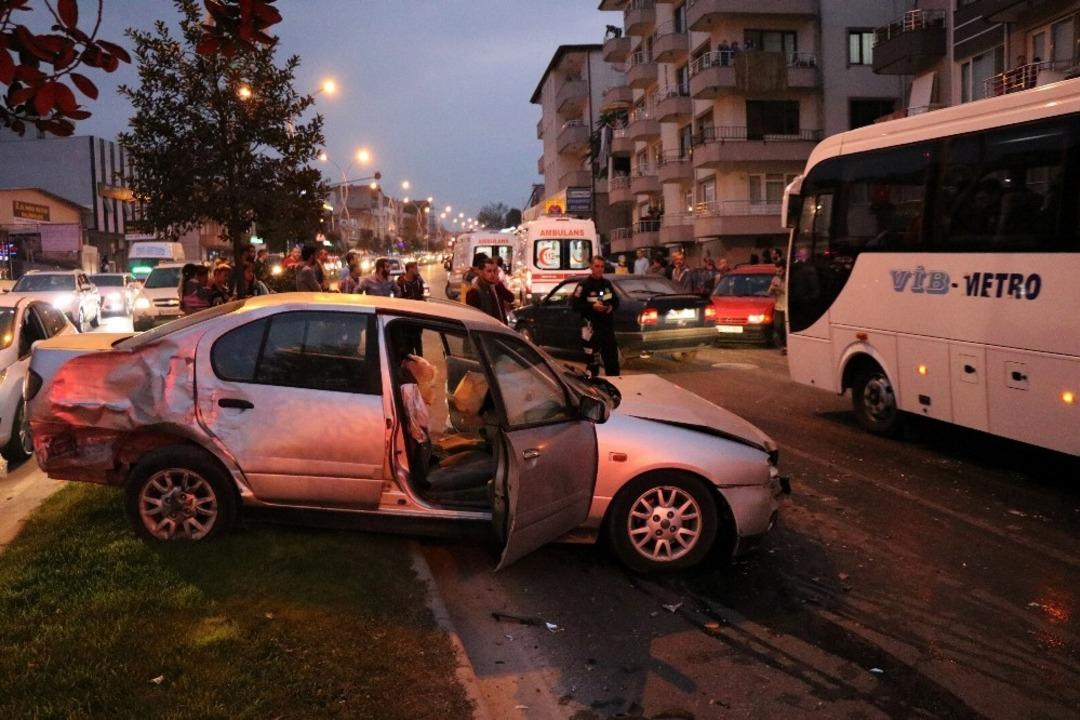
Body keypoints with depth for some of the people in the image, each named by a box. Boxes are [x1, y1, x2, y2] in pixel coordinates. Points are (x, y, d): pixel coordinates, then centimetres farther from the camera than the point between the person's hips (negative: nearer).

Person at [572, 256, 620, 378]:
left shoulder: (607, 283, 11)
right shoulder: (584, 285, -8)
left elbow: (616, 301, 19)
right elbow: (576, 305, -10)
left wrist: (612, 307, -3)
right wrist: (592, 306, -21)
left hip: (607, 325, 6)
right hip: (592, 327, -6)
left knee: (612, 357, 13)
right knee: (592, 359, -6)